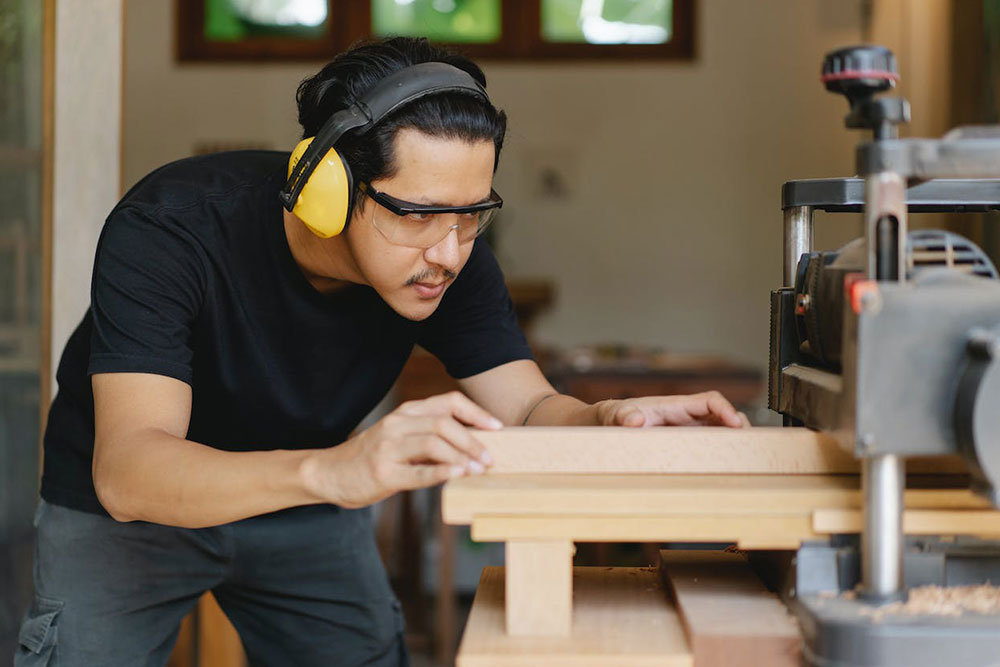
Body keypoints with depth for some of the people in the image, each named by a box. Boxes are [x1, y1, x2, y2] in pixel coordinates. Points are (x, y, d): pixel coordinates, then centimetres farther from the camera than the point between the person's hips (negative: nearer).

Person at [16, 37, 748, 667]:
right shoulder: (169, 228, -35)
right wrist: (330, 470, -64)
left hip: (306, 513, 4)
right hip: (127, 510, -3)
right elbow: (126, 468, -46)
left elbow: (527, 408, -19)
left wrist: (606, 422, -45)